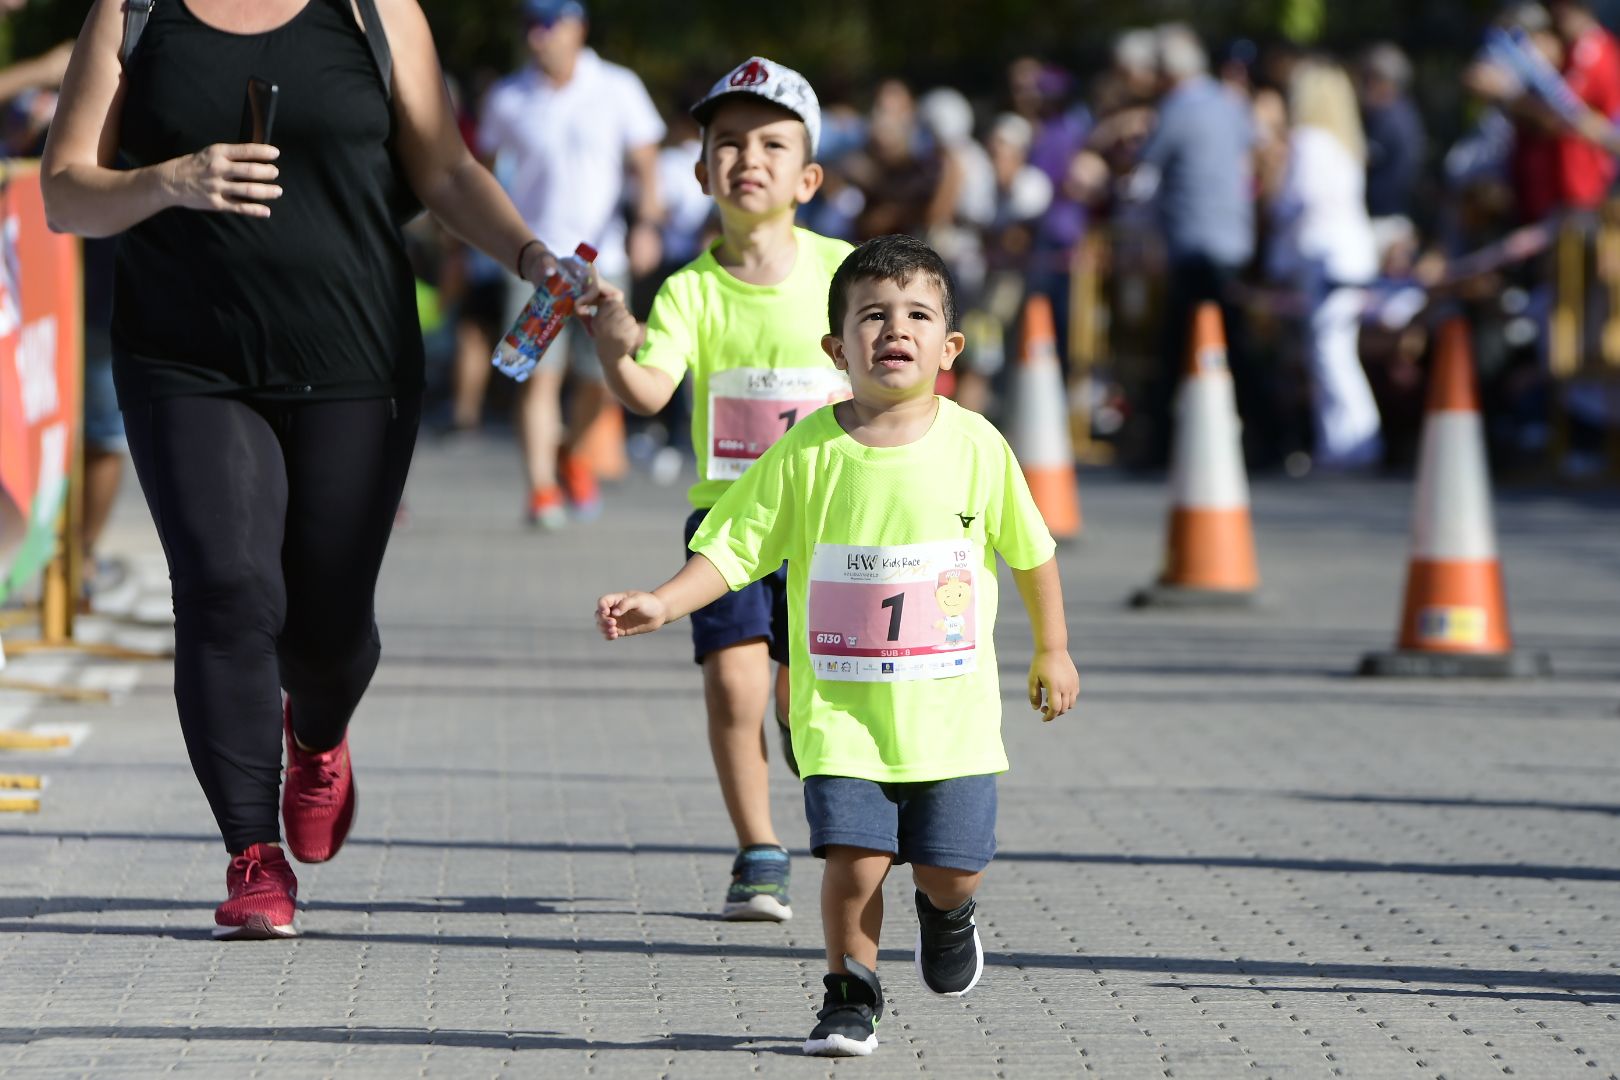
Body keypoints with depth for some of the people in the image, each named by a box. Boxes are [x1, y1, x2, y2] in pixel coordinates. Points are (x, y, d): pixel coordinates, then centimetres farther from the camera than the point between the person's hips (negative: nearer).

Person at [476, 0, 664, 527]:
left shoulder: (618, 88, 3)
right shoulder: (508, 98, 5)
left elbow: (645, 162, 4)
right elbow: (481, 164, 17)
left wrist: (646, 223, -10)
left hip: (602, 255, 1)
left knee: (601, 378, 1)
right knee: (538, 373, -13)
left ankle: (570, 451, 30)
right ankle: (542, 487, -11)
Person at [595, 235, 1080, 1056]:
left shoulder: (977, 447, -4)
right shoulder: (806, 454, -7)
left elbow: (1029, 550, 10)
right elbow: (733, 550, -6)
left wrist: (1052, 649, 17)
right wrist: (658, 605, -20)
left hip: (953, 708, 1)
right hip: (841, 711, -1)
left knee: (951, 868, 3)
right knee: (854, 858, -10)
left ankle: (946, 912, 40)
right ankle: (850, 995, 13)